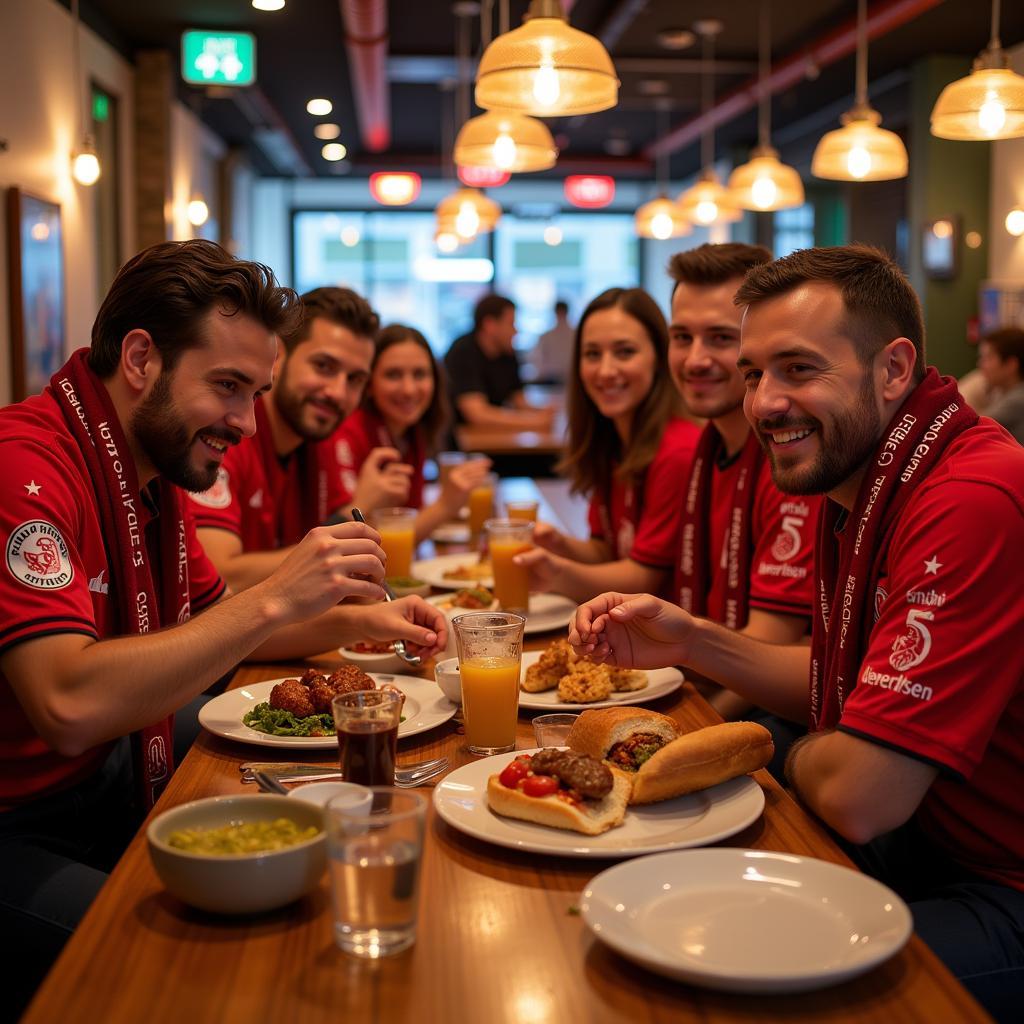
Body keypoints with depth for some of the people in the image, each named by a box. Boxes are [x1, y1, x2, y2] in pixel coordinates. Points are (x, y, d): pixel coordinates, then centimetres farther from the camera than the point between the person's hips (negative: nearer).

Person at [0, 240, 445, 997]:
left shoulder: (153, 464, 5)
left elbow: (212, 628, 16)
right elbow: (69, 705, -37)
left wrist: (357, 623, 0)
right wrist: (279, 598, -34)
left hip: (118, 775, 9)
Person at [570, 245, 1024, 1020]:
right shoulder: (856, 488, 4)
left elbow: (857, 796, -30)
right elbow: (842, 689, 14)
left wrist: (794, 756, -6)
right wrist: (692, 642, 0)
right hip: (921, 841, 9)